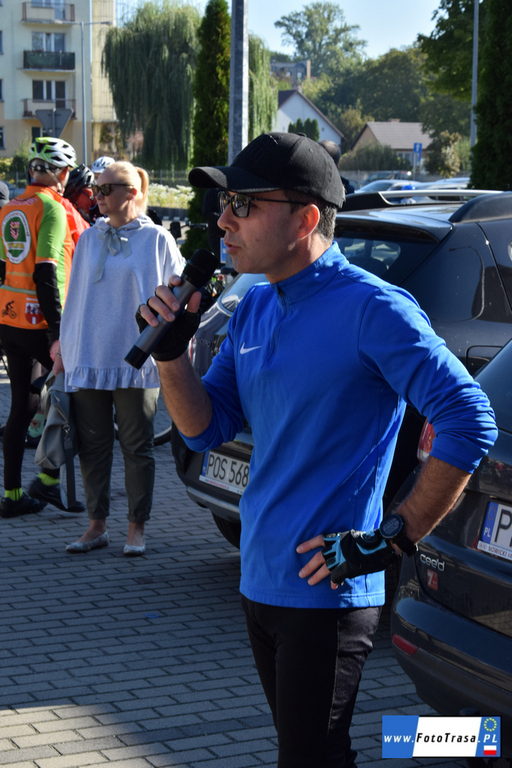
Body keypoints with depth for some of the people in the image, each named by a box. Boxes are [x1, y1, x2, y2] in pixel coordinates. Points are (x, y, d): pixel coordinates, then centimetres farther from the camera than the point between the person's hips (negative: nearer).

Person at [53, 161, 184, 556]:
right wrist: (64, 351, 14)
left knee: (137, 446, 2)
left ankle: (137, 528, 10)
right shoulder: (89, 239, 12)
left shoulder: (157, 240, 1)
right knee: (93, 445, 6)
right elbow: (75, 298, 17)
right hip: (88, 360, 4)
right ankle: (97, 525, 14)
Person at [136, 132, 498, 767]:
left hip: (325, 591, -8)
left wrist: (394, 538, -19)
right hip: (260, 581, 8)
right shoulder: (254, 309, 9)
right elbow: (206, 430, 10)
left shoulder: (372, 309, -16)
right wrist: (171, 353, -7)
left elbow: (470, 422, -20)